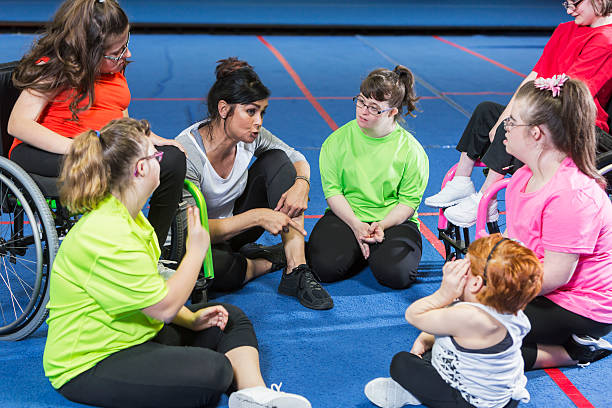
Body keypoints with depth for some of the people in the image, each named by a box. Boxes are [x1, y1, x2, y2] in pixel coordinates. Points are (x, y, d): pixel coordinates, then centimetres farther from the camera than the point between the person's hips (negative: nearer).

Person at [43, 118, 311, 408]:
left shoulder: (124, 215, 7)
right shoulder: (109, 236, -27)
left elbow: (152, 290, 15)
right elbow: (165, 306, -24)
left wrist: (191, 319, 2)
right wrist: (196, 251, -12)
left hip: (136, 335, 11)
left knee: (231, 319, 8)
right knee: (214, 371, -30)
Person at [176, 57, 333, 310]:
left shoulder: (252, 136, -14)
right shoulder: (185, 154, -29)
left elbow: (297, 159, 2)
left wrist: (301, 185, -23)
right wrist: (257, 216, -37)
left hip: (235, 225, 5)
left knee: (276, 160, -14)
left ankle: (297, 270, -21)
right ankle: (273, 260, -10)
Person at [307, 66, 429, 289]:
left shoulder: (411, 149, -5)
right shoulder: (338, 139, -2)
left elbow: (409, 200, -3)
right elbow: (333, 191, -3)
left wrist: (382, 226, -20)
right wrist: (356, 225, -18)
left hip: (393, 220, -1)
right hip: (346, 216, 1)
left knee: (396, 275, -29)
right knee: (325, 267, -26)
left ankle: (377, 251, 6)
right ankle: (358, 249, 6)